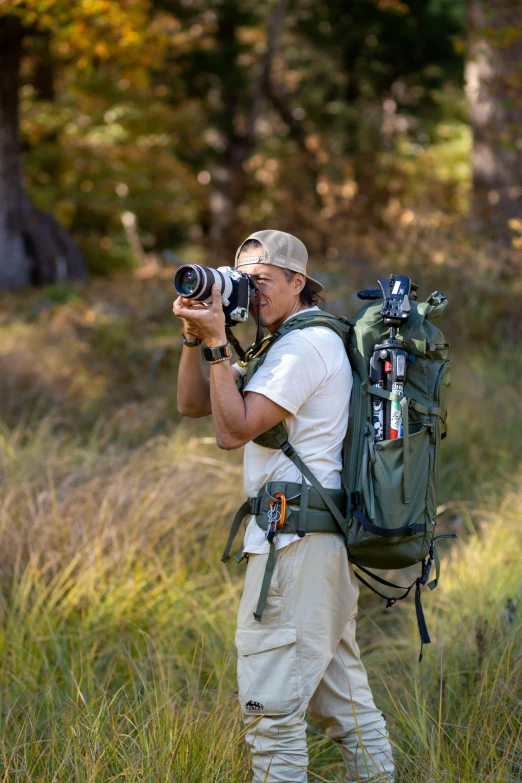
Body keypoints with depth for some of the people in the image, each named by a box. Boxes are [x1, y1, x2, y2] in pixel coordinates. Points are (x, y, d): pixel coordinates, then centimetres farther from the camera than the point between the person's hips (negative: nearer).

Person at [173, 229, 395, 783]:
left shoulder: (306, 344, -12)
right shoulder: (283, 347, 20)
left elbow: (233, 429, -19)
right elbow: (192, 404, 16)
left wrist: (218, 342, -16)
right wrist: (194, 339, 1)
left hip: (296, 541, -11)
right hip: (326, 540, 11)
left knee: (271, 704, -9)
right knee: (340, 695, 15)